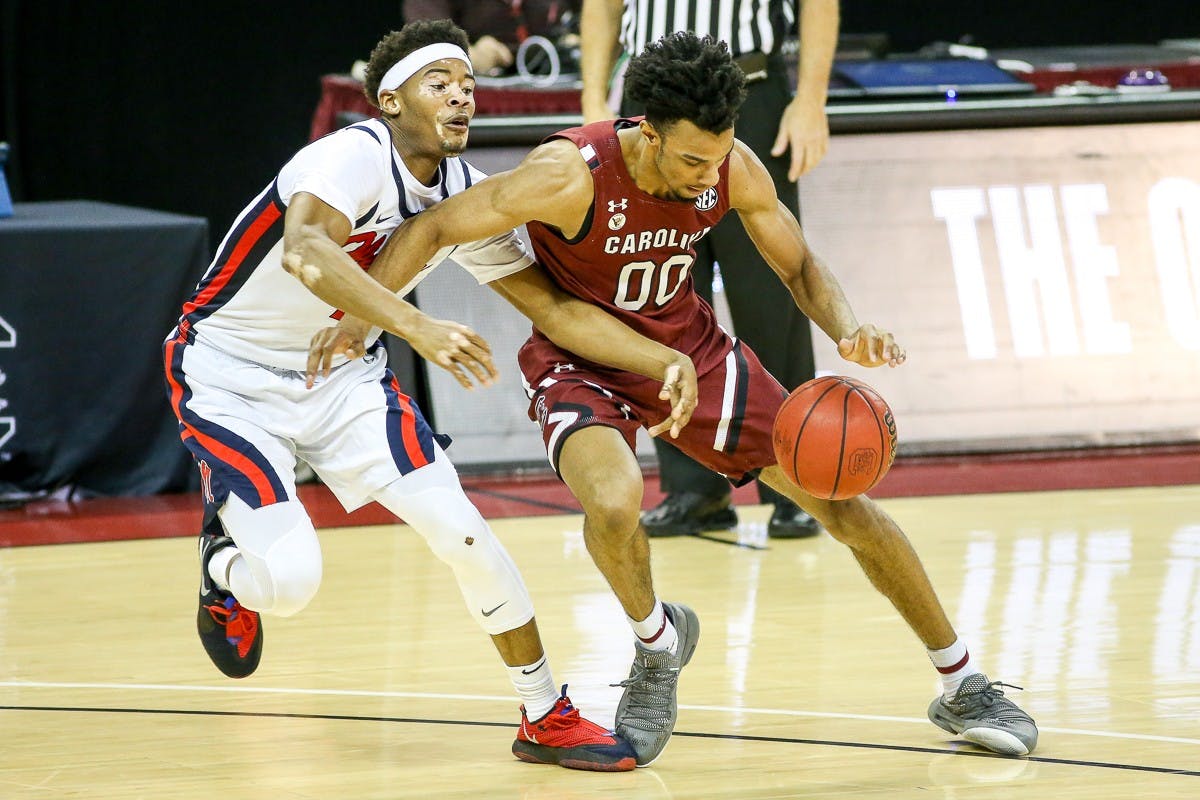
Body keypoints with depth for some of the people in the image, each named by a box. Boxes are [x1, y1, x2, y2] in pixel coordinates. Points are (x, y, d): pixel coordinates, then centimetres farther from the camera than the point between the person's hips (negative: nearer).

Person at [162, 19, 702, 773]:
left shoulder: (465, 195, -6)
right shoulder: (354, 158, -28)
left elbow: (555, 307, 0)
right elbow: (304, 252, -49)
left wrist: (668, 361, -14)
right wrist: (419, 329, -62)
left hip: (343, 373, 6)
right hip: (230, 374, -6)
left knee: (458, 525, -10)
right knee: (288, 580, -21)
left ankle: (547, 717, 5)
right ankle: (225, 562, 18)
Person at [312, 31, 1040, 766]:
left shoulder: (734, 170, -17)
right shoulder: (573, 175, -31)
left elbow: (800, 267, -1)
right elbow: (430, 230, -23)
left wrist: (849, 332, -21)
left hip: (691, 347, 4)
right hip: (583, 362, -4)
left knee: (841, 499, 1)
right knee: (615, 499, -36)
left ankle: (963, 687, 19)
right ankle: (658, 642, 0)